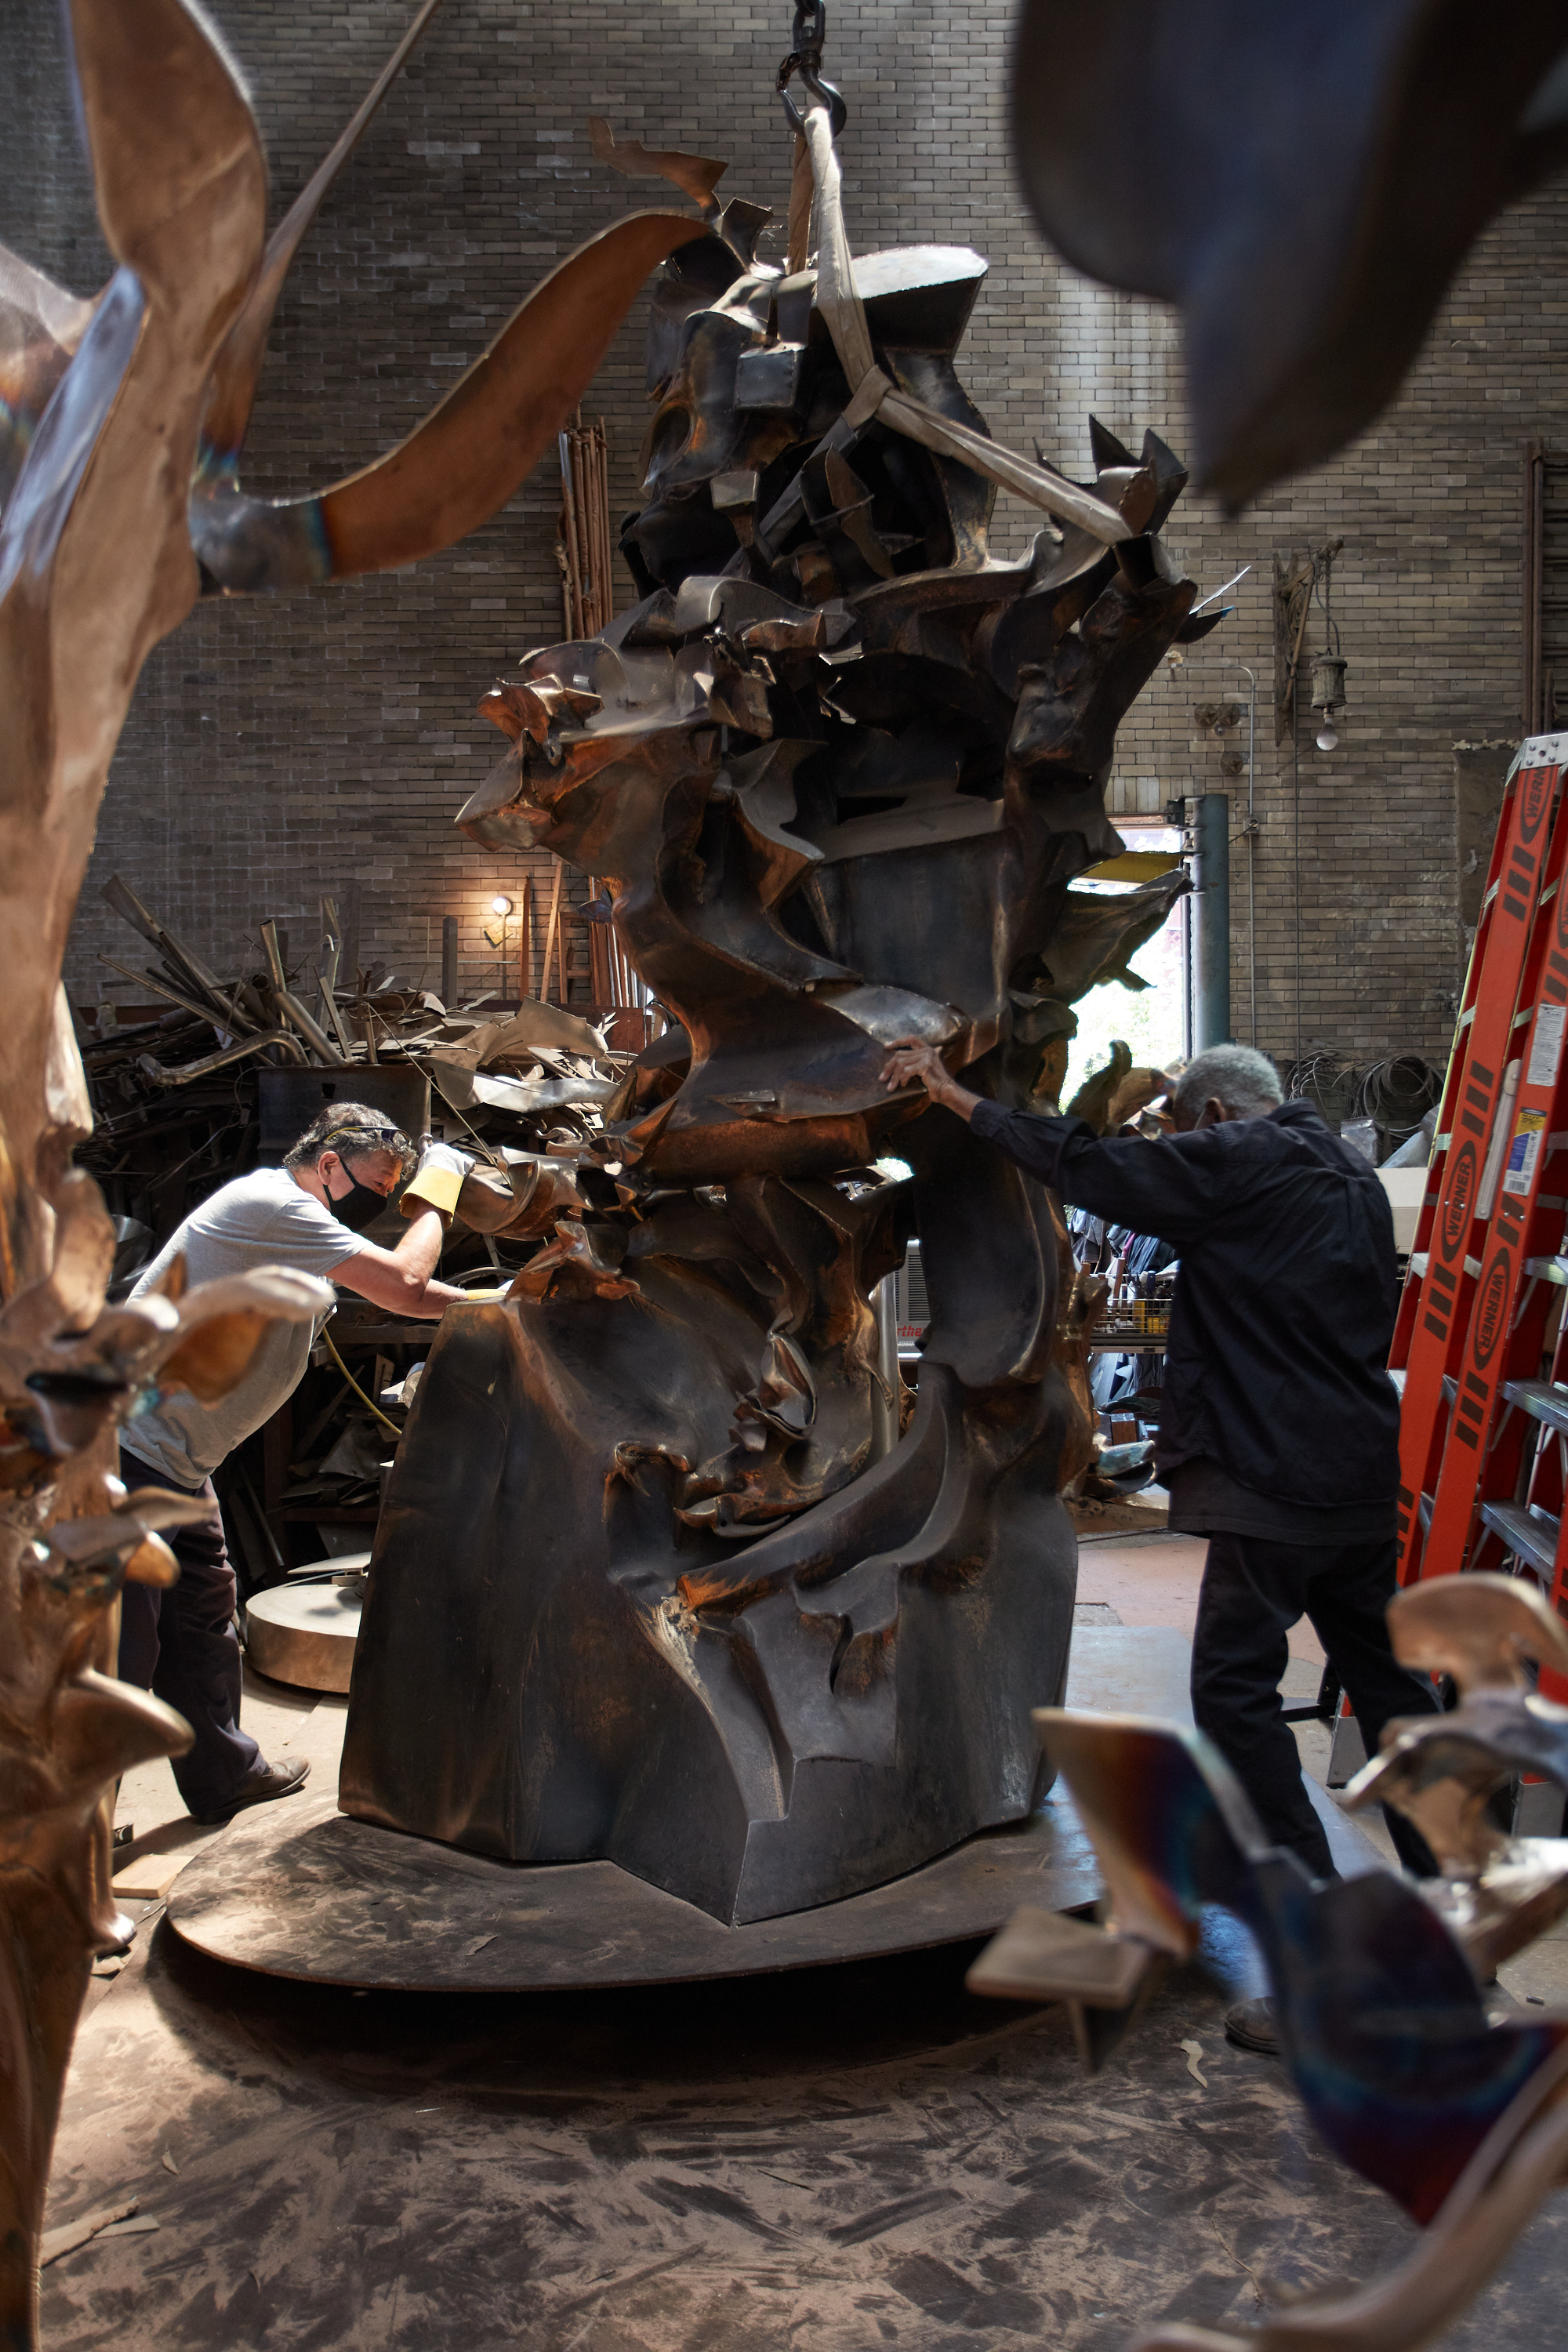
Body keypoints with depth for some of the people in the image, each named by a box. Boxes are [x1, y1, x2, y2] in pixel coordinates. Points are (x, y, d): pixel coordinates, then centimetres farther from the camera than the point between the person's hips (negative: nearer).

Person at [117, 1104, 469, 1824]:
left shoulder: (298, 1221, 14)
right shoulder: (272, 1206, -18)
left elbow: (395, 1291, 19)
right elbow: (404, 1283, -22)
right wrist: (435, 1197, -6)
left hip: (174, 1465, 11)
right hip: (126, 1447, -11)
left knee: (203, 1616, 20)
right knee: (118, 1646, -4)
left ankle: (224, 1773, 34)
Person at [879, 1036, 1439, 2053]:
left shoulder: (1238, 1164, -8)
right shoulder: (1355, 1178, 18)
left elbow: (1089, 1165, -12)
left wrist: (961, 1098, -7)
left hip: (1276, 1475, -9)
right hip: (1366, 1472, 9)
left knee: (1236, 1688, -8)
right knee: (1384, 1676, 19)